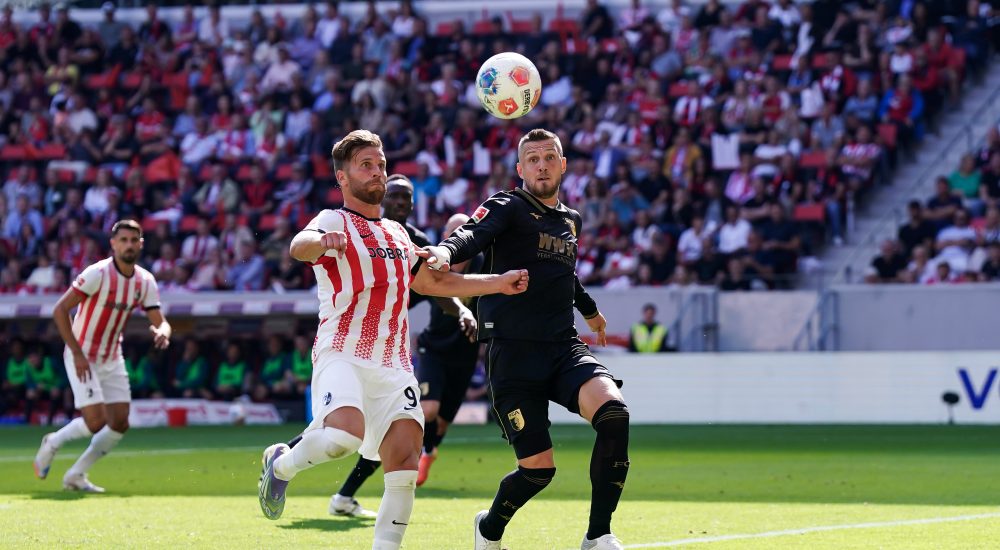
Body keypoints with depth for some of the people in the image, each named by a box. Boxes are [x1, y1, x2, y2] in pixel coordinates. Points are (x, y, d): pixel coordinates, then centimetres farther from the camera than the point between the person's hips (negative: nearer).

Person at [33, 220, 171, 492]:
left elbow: (160, 322, 1)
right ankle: (53, 443, 14)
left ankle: (76, 475, 17)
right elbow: (60, 310, -20)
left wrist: (162, 332, -25)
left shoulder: (145, 281, -1)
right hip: (83, 358, -7)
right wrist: (77, 353, -23)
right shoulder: (98, 274, -20)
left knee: (119, 424, 1)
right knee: (96, 422, -16)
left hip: (112, 359, 7)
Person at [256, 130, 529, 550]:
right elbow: (298, 247, -21)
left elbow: (434, 282, 36)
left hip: (393, 364, 6)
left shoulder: (396, 233, 24)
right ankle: (281, 464, 1)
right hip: (342, 354, -6)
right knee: (345, 435, -30)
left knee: (405, 461, -10)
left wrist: (500, 283, 29)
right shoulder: (335, 221, 2)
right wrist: (323, 241, -45)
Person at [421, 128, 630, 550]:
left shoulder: (571, 220, 19)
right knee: (539, 468, -10)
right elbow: (474, 235, -22)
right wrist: (447, 250, -45)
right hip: (512, 354, -5)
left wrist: (589, 310, 58)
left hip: (564, 349, 5)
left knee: (614, 412, -25)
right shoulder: (508, 207, 0)